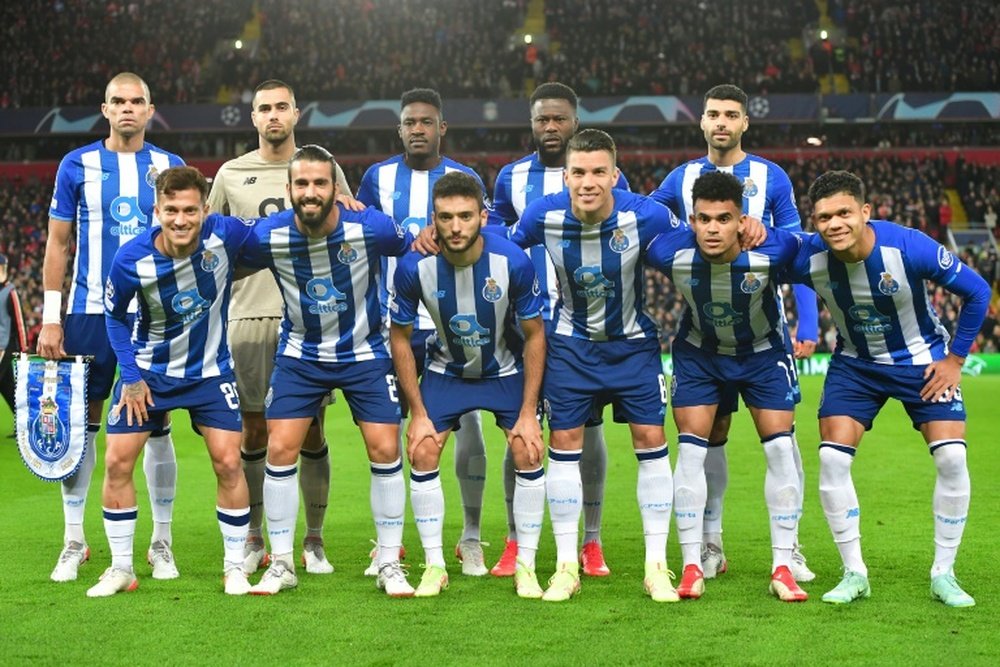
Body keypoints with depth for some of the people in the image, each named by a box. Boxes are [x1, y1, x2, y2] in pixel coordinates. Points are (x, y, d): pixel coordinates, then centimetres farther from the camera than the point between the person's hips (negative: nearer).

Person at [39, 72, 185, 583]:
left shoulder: (170, 168, 5)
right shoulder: (78, 166, 3)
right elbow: (57, 244, 5)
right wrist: (51, 318, -1)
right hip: (90, 311, 0)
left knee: (156, 424, 3)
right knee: (81, 421, 2)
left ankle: (161, 543, 12)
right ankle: (74, 543, 10)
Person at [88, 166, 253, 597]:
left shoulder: (225, 235, -22)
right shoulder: (131, 259, -21)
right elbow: (114, 314, -3)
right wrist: (130, 375, -7)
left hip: (210, 370, 0)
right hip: (148, 371, 0)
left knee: (228, 463, -7)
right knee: (117, 462, -4)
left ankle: (235, 567, 9)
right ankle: (121, 570, 10)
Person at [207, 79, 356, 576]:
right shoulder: (232, 174, 11)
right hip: (250, 313, 1)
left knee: (311, 432, 2)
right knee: (252, 432, 4)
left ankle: (314, 540, 10)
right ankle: (252, 539, 14)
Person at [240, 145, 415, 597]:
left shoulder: (370, 228, -21)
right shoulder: (269, 235, -18)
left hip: (365, 352, -1)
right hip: (300, 354, 1)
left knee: (385, 449, -6)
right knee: (280, 449, -6)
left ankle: (390, 565, 8)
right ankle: (281, 565, 7)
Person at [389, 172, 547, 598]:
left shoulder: (514, 263, -27)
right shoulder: (414, 267, -25)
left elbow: (534, 335, -13)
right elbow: (400, 336, -9)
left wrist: (528, 413, -15)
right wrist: (418, 413, -11)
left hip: (507, 370, -1)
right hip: (445, 369, 1)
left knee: (528, 454, -11)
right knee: (422, 453, -11)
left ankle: (525, 567, 3)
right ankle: (434, 566, 3)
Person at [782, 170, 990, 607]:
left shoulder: (910, 248, -30)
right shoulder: (809, 259, -24)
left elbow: (976, 292, -16)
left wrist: (955, 359, -12)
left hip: (921, 360, -2)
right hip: (854, 363, 2)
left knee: (951, 458, -12)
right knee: (832, 458, -12)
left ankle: (943, 574, 3)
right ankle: (854, 573, 2)